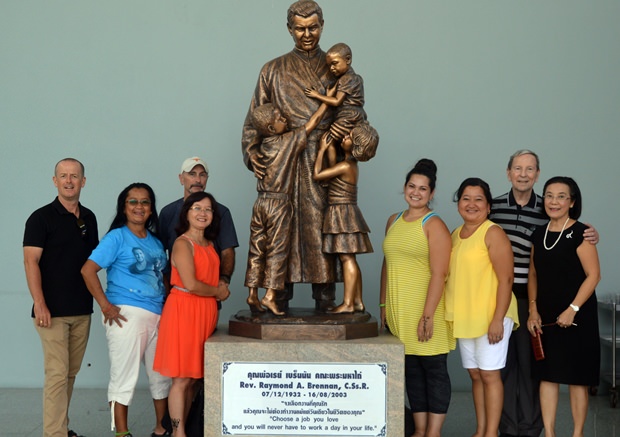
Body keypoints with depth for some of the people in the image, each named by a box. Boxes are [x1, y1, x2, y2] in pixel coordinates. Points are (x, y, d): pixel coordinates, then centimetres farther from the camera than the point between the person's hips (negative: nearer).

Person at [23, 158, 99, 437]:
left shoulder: (89, 218, 12)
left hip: (82, 310, 6)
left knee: (70, 373, 12)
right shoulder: (41, 217, -6)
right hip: (52, 310, -6)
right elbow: (31, 261, -11)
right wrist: (39, 303, -20)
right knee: (57, 374, -8)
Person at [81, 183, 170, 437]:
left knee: (161, 375, 13)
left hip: (158, 316, 7)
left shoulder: (156, 242, 15)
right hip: (127, 314, -6)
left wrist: (169, 305, 6)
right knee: (124, 377, 0)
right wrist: (105, 306, -14)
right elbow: (88, 270, -12)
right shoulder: (117, 237, -4)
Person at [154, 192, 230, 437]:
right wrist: (218, 292, -4)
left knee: (193, 378, 10)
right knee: (182, 378, -5)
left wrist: (219, 289, 0)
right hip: (184, 310, -8)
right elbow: (190, 284, -18)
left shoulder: (209, 244, 16)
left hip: (205, 313, 8)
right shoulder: (183, 243, -9)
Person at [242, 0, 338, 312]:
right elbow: (254, 118, 11)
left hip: (323, 161, 0)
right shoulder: (274, 70, 14)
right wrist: (251, 151, -4)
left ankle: (325, 301, -1)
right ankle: (279, 298, 2)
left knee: (321, 227, -5)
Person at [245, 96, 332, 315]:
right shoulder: (289, 141, -7)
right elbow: (313, 122, -1)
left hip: (261, 202, 6)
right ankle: (270, 295, -3)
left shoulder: (262, 146, 7)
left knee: (257, 249, 8)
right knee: (277, 250, -1)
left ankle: (252, 294, 11)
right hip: (279, 203, -6)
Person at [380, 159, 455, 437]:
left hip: (425, 310, -6)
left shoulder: (434, 224, -7)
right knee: (411, 370, 10)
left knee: (434, 369, 1)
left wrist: (427, 315, -19)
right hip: (397, 311, 6)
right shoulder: (393, 221, 13)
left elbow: (438, 274, -13)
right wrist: (383, 305, 14)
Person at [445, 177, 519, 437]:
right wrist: (452, 314, 14)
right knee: (475, 375, 11)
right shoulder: (455, 235, 13)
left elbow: (506, 280, -14)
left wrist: (498, 320, -19)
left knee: (489, 374, -3)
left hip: (491, 316, -7)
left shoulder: (493, 233, -10)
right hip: (464, 317, 7)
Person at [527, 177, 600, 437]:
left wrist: (572, 309, -18)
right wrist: (533, 310, 3)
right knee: (547, 375, 8)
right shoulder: (539, 234, 8)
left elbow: (593, 275, -13)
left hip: (576, 317, -5)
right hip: (545, 317, 6)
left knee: (576, 377, 2)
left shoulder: (579, 233, -10)